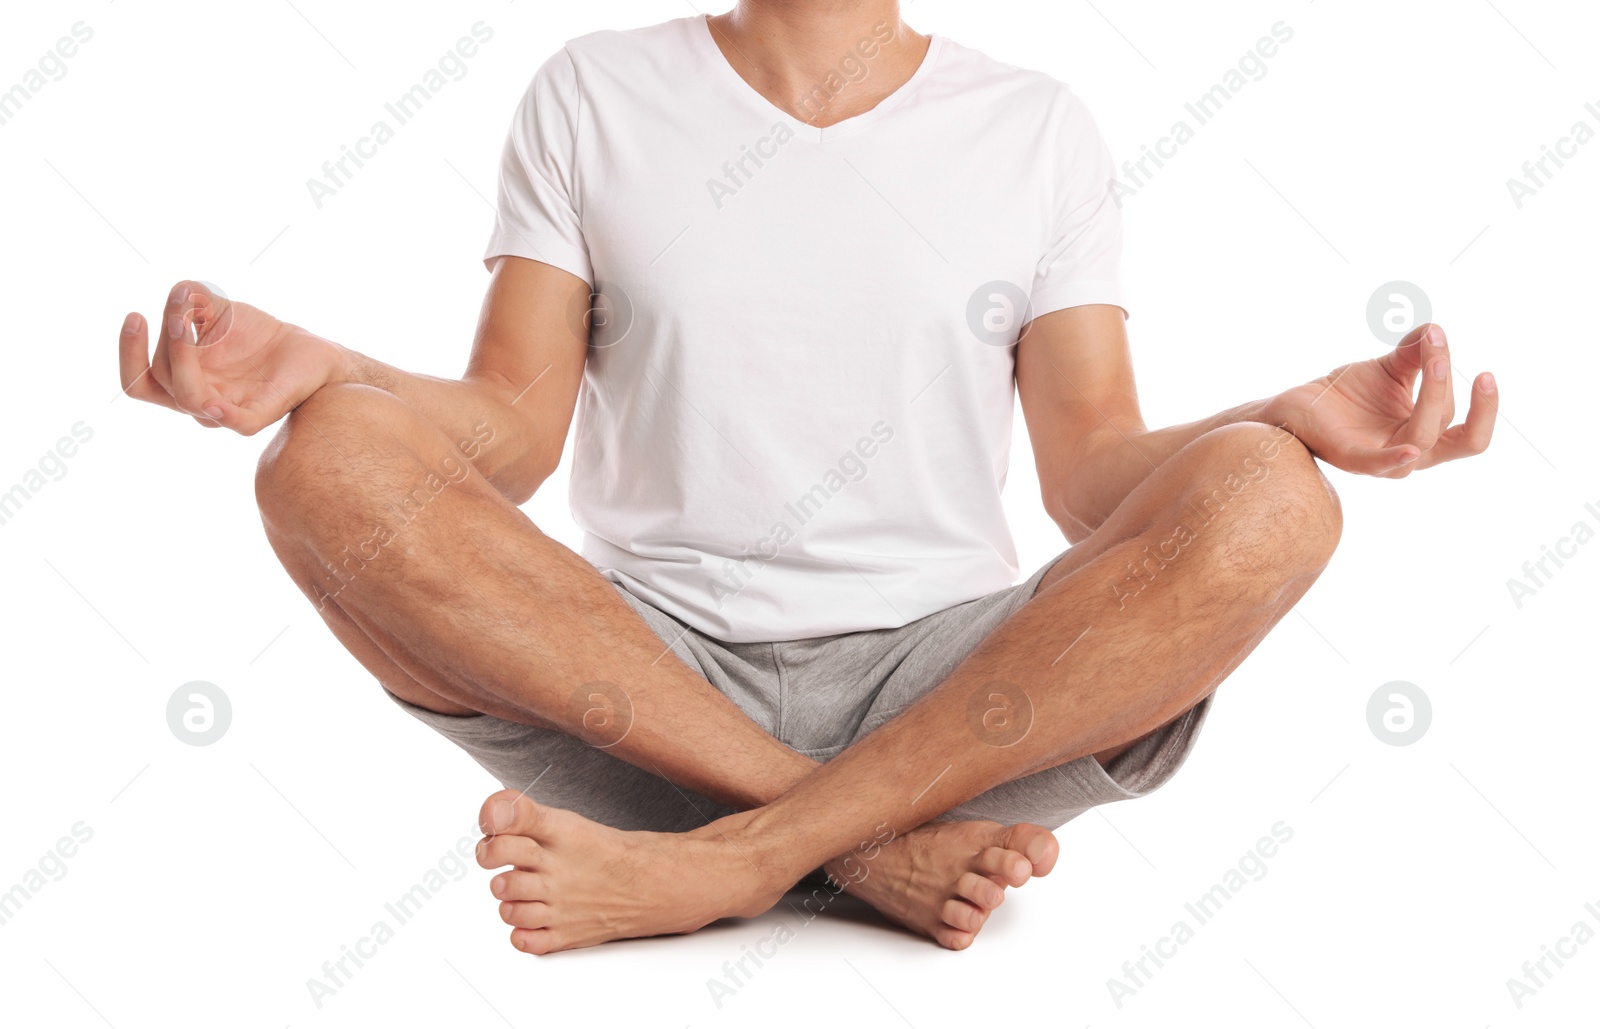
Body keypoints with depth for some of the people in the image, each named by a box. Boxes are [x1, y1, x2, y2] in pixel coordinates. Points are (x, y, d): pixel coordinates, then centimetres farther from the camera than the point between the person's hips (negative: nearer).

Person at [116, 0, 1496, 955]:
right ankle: (876, 845, -23)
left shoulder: (1037, 131, 10)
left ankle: (724, 861, -25)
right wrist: (322, 370, -19)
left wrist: (1288, 420, -18)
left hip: (950, 690, 1)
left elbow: (1094, 471, 2)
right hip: (642, 669, 1)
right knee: (334, 461, -23)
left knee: (1263, 500, -24)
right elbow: (515, 429, 1)